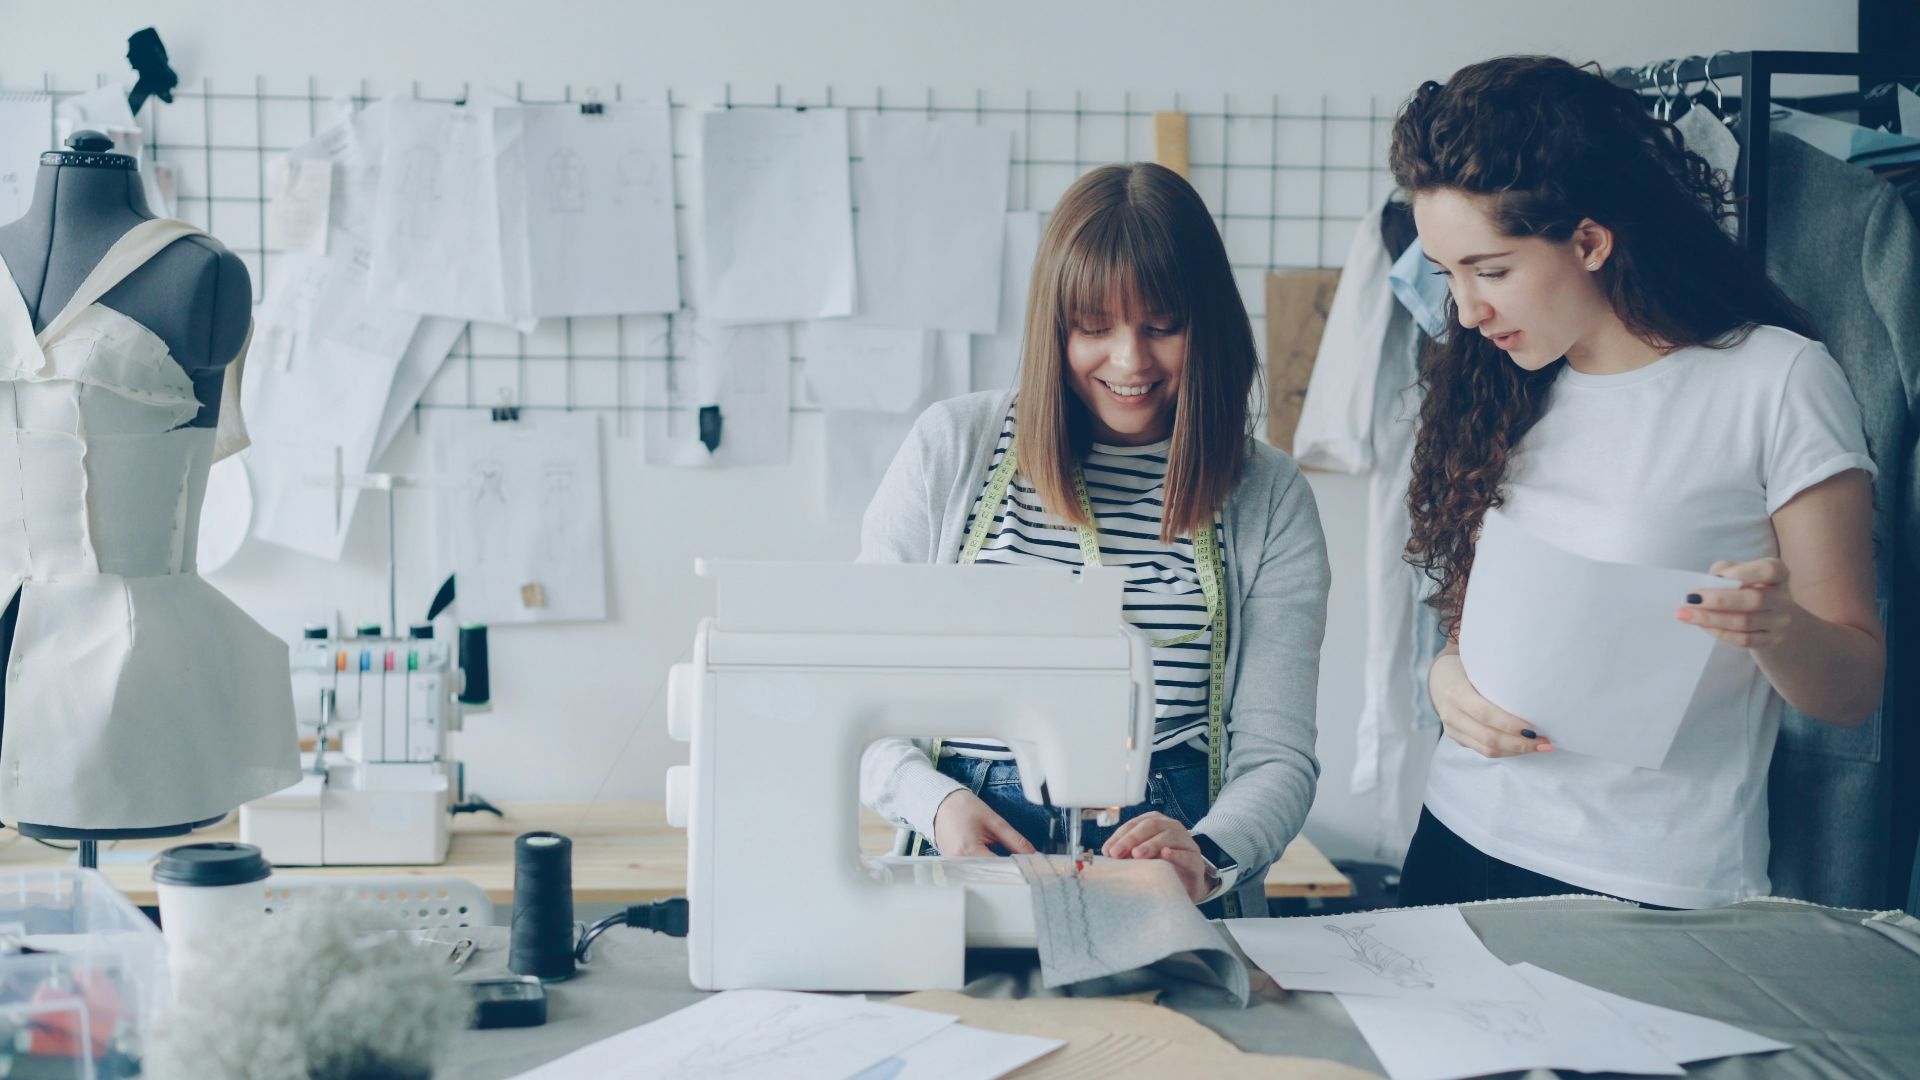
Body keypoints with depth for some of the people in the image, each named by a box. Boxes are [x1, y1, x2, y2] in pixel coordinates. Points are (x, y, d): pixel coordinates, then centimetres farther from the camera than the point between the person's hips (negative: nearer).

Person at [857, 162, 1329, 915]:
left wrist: (1207, 856, -17)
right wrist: (936, 803, -10)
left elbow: (1277, 755, 5)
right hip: (967, 859, 0)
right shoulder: (951, 450, 7)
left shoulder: (1268, 499, 8)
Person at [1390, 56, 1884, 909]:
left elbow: (1853, 690, -5)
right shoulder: (1496, 388, 8)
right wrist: (1449, 676, -6)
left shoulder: (1778, 383, -9)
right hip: (1461, 845, 5)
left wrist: (1778, 628, -27)